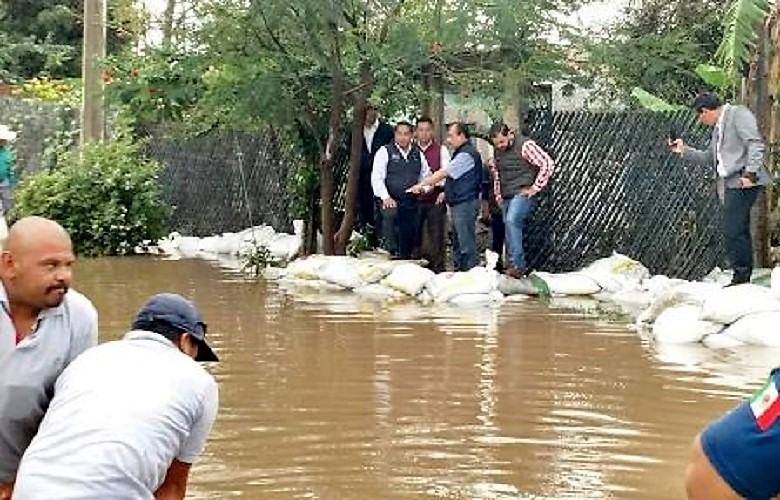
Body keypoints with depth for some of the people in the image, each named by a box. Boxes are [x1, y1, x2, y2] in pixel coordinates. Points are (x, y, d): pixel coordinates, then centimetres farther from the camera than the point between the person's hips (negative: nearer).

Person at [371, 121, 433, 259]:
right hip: (391, 201, -4)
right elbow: (377, 178, -7)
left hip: (412, 203, 4)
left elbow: (426, 176, 20)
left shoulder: (418, 154, 12)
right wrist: (385, 197, -18)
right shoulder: (385, 152, -1)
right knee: (390, 214, -36)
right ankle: (392, 251, -29)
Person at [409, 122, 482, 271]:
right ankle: (459, 270, 20)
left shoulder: (467, 154, -16)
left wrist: (421, 185, -14)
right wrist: (446, 192, 14)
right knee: (458, 242, 15)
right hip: (457, 203, 11)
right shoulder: (460, 152, 18)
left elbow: (443, 173, -18)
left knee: (466, 243, -9)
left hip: (465, 204, -11)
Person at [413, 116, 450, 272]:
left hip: (435, 200, -2)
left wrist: (444, 191, -16)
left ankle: (437, 268, 4)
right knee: (415, 235, 6)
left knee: (436, 236, -2)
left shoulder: (441, 150, 4)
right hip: (415, 200, 2)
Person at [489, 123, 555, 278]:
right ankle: (520, 266, 15)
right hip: (507, 198, 8)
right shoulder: (498, 150, 10)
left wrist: (535, 188, -15)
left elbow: (548, 163, -17)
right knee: (512, 229, 8)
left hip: (523, 194, -8)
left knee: (512, 221, -26)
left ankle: (517, 264, -27)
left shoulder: (525, 146, -14)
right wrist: (498, 194, 18)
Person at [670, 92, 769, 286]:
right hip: (730, 184, 10)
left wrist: (750, 173, -21)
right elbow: (710, 158, 29)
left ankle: (741, 276, -9)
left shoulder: (739, 114, -4)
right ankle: (743, 277, 14)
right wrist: (684, 150, 21)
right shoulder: (718, 126, 24)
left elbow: (756, 145, -14)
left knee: (732, 231, -13)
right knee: (739, 232, 11)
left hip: (743, 182, -10)